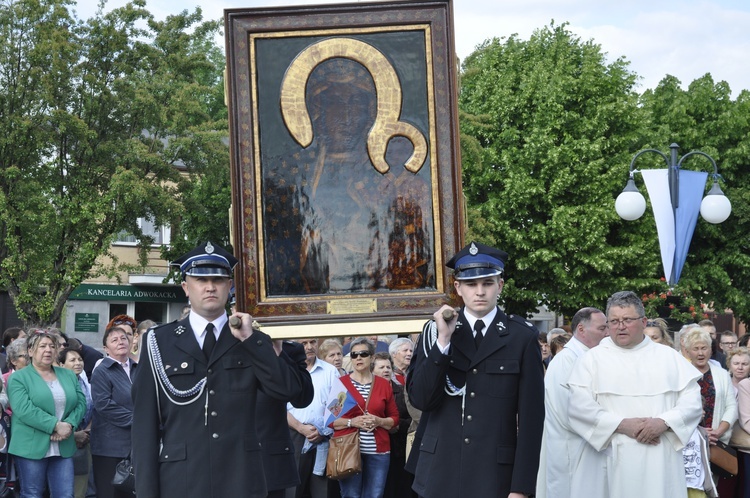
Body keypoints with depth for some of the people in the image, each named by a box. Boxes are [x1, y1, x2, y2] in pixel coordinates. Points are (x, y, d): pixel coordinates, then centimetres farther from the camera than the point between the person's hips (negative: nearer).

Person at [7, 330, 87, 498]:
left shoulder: (69, 375, 15)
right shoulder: (18, 378, -2)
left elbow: (80, 404, 7)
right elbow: (24, 410, -15)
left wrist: (69, 424, -13)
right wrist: (56, 425, -20)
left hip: (63, 448, 4)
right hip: (31, 448, -4)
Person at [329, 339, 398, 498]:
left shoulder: (384, 384, 9)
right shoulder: (340, 383, 2)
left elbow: (395, 418, 12)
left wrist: (379, 421, -8)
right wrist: (351, 422, -13)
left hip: (378, 451, 2)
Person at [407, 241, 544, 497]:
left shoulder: (523, 337, -1)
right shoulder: (436, 331, 5)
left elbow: (531, 415, -3)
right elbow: (419, 399, -3)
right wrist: (443, 341, -12)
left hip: (494, 476, -2)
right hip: (440, 474, 2)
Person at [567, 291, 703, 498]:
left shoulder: (668, 356, 12)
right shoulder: (593, 359, 6)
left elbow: (693, 400, 5)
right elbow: (579, 406, -5)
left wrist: (664, 422, -12)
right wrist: (622, 425, -14)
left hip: (663, 461, 1)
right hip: (614, 461, -1)